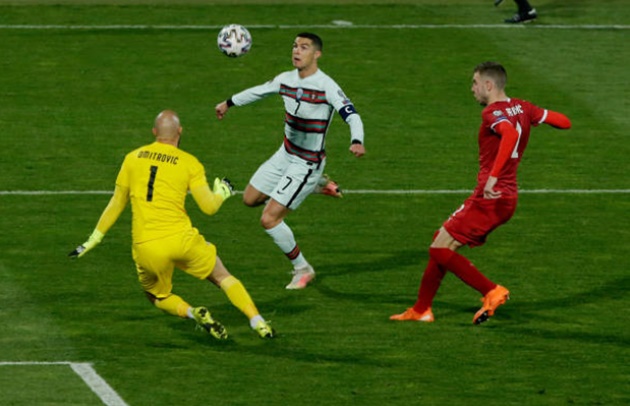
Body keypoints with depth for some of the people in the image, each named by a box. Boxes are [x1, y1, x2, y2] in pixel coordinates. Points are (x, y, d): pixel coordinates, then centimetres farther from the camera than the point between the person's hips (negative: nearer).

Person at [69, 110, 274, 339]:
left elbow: (116, 204, 14)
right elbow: (209, 207, -3)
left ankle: (192, 313, -6)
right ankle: (257, 321, 0)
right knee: (223, 277, 17)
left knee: (158, 297, 23)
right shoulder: (189, 163, 2)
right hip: (181, 238, -1)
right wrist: (221, 193, 20)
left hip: (145, 247, 1)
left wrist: (94, 239, 23)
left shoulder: (132, 158, 9)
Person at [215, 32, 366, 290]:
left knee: (269, 219, -11)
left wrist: (356, 141, -52)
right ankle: (317, 185, 28)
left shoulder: (326, 87, -24)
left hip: (306, 164, -8)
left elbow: (352, 116, -32)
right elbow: (259, 91, 16)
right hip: (286, 153, 8)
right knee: (250, 199, 22)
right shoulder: (286, 80, -3)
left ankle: (302, 269, 11)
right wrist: (229, 103, 30)